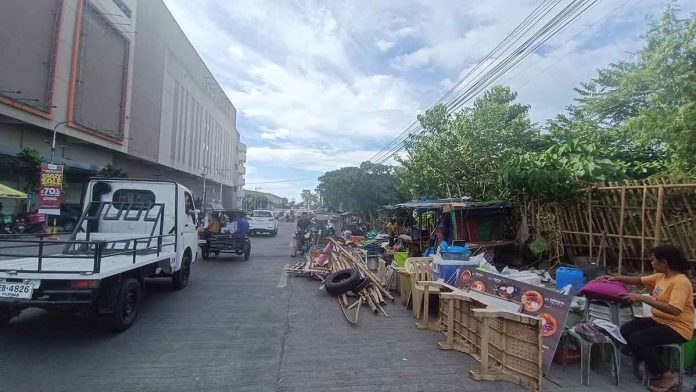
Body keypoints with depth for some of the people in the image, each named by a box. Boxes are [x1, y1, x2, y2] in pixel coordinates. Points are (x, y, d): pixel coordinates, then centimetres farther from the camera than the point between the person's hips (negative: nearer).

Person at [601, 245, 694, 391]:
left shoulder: (680, 282, -22)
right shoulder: (661, 276, 4)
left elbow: (674, 311, -32)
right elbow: (638, 280, 19)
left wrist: (643, 298, -32)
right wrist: (615, 278, 9)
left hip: (678, 328, -8)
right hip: (659, 320, 8)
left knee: (637, 339, -23)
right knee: (625, 330, -5)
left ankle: (668, 376, -4)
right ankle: (651, 365, 12)